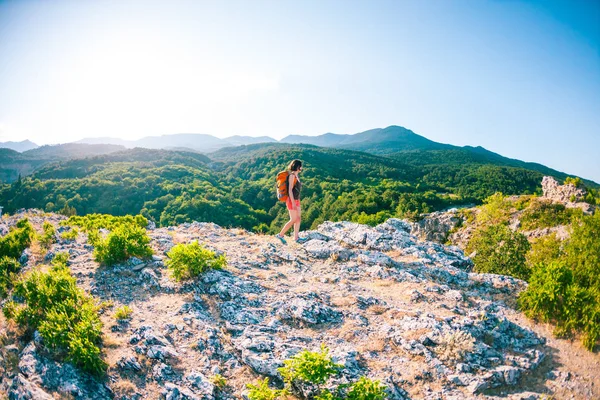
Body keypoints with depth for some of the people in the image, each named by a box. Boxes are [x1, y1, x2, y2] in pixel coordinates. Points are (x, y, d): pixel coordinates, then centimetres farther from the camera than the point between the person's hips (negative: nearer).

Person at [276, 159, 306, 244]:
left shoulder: (296, 176, 13)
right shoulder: (292, 175, -14)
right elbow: (290, 190, -18)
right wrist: (293, 202, -22)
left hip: (296, 200, 9)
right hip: (291, 200, -9)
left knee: (298, 219, 7)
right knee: (293, 220, -6)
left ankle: (296, 238, 10)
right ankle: (280, 235, 3)